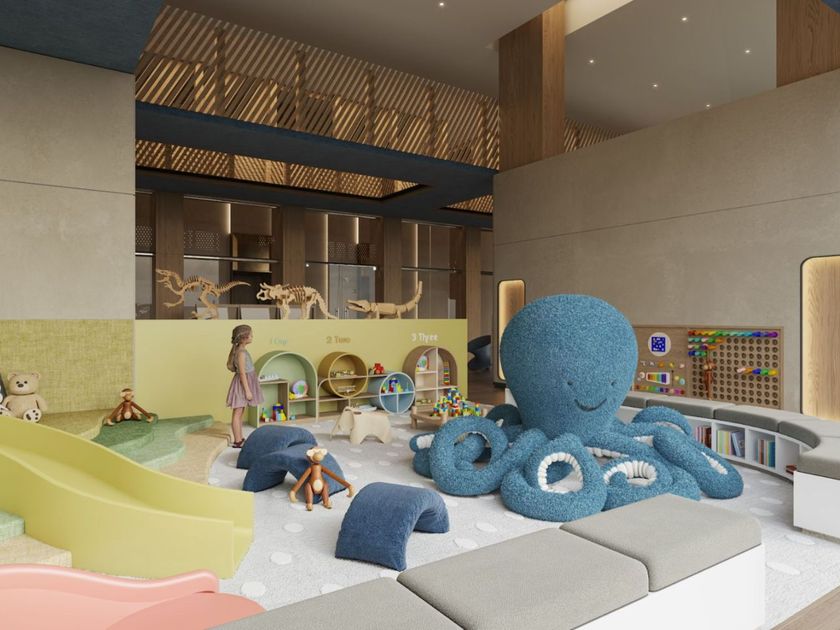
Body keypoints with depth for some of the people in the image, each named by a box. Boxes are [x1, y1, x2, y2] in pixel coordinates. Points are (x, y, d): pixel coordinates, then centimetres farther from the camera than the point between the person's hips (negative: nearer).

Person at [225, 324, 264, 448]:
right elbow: (242, 373, -21)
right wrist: (247, 390, -20)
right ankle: (237, 441, 1)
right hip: (242, 384, -10)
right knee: (237, 413, -4)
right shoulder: (241, 352, -20)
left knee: (239, 413, 14)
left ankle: (240, 439, 21)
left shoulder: (240, 350, 10)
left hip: (243, 383, 10)